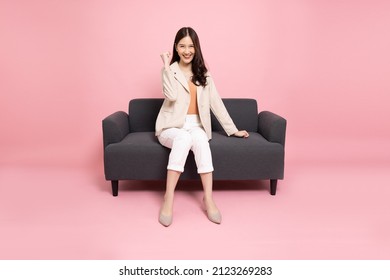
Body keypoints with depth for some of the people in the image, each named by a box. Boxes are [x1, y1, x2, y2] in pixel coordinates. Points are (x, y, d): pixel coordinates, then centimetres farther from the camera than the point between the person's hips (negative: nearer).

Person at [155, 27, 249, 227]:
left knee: (200, 140, -34)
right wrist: (167, 67, -11)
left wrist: (233, 130, 8)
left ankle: (208, 197, -32)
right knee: (184, 138, -38)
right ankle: (168, 198, -36)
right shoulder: (170, 70, 2)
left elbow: (216, 103, 11)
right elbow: (172, 96, -18)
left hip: (195, 126, 3)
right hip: (171, 127, -2)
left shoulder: (203, 73, 12)